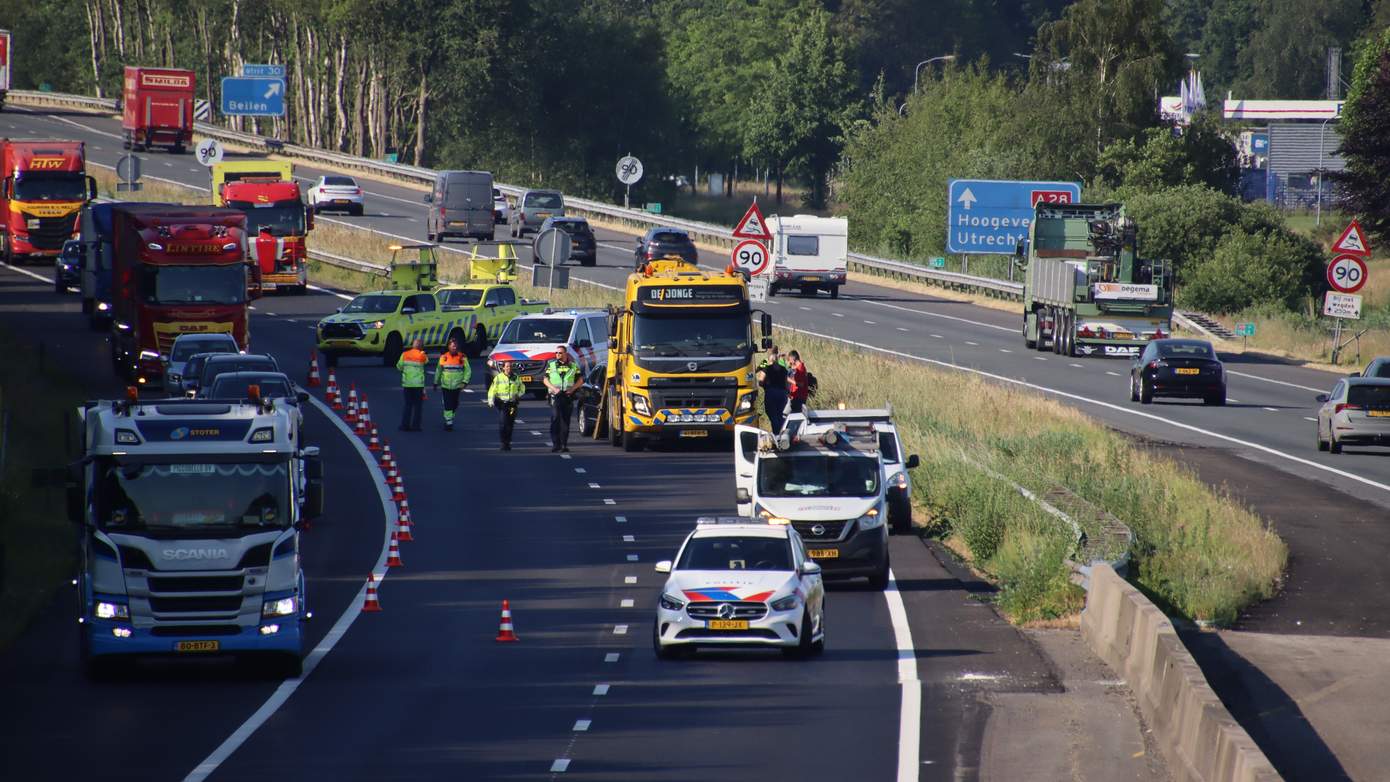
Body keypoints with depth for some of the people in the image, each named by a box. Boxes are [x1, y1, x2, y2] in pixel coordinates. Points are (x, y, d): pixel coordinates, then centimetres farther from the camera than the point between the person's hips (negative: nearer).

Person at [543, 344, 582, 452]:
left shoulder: (573, 365, 8)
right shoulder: (551, 364, 7)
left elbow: (579, 380, 13)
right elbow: (546, 380, 8)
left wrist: (573, 388, -5)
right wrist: (554, 388, -10)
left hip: (568, 395, 1)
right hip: (555, 395, -1)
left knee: (565, 421, 3)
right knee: (555, 419, -13)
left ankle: (564, 444, 9)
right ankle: (555, 443, -13)